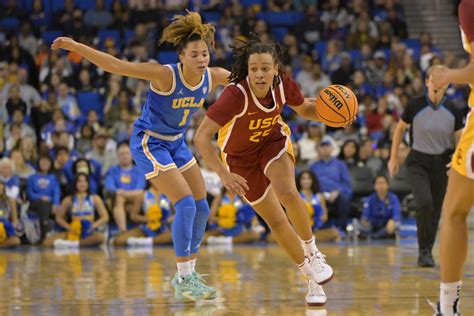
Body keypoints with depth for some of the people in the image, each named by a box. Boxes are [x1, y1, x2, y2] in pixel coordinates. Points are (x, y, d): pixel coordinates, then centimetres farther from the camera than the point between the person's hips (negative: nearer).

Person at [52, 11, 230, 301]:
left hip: (177, 143, 7)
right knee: (186, 204, -17)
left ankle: (188, 273, 18)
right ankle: (184, 280, -10)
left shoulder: (213, 77, -11)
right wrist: (76, 46, -33)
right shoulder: (165, 75, -27)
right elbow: (116, 65, -28)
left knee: (202, 209, 5)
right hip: (148, 142, -7)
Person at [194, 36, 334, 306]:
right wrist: (224, 175, -44)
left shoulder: (284, 84, -22)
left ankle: (312, 251, -2)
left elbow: (305, 109, 0)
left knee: (287, 192, -28)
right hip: (240, 155, -1)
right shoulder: (236, 94, -35)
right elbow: (202, 137, -36)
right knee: (276, 220, 2)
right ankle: (312, 279, 19)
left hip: (273, 141, 1)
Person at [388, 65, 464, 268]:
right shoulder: (415, 106, -10)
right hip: (418, 162, -2)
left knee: (436, 210, 5)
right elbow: (400, 129, 5)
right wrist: (393, 158, 6)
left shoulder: (452, 110, -5)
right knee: (424, 203, -22)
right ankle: (424, 251, -8)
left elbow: (460, 139, 4)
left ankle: (427, 251, 23)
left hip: (442, 163, 3)